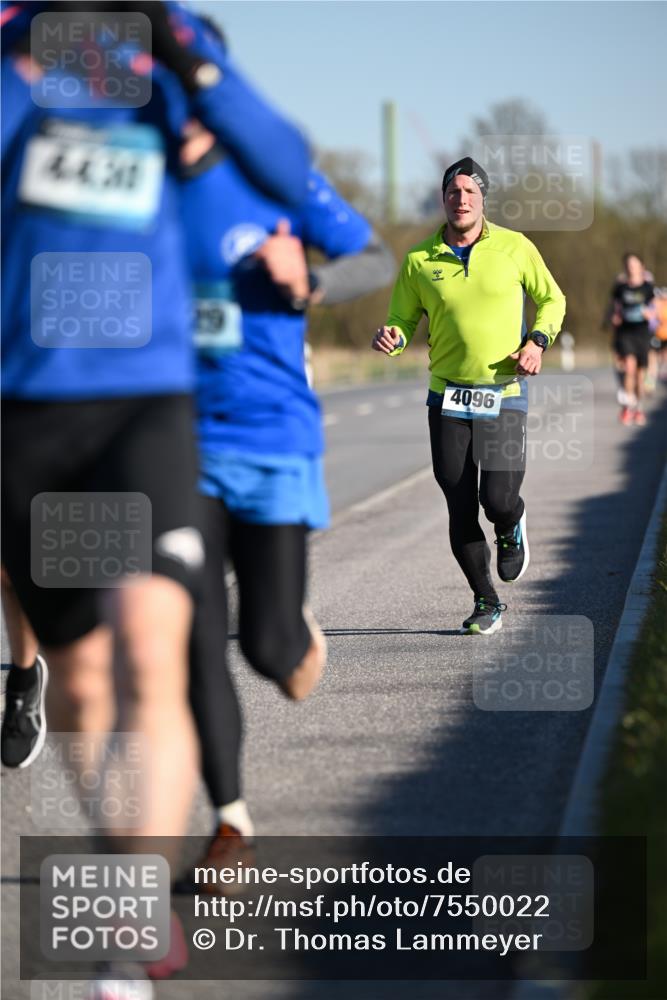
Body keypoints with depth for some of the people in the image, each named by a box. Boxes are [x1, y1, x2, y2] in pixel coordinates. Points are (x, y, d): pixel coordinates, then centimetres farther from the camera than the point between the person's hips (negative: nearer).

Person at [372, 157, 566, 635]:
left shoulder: (515, 248, -1)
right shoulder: (419, 260, 1)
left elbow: (551, 298, 12)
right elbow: (404, 320, 9)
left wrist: (538, 340, -6)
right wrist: (391, 338, -14)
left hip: (504, 394, -1)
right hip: (447, 396, 2)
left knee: (498, 500, -13)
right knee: (460, 508, 1)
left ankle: (511, 529, 26)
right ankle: (486, 603, 19)